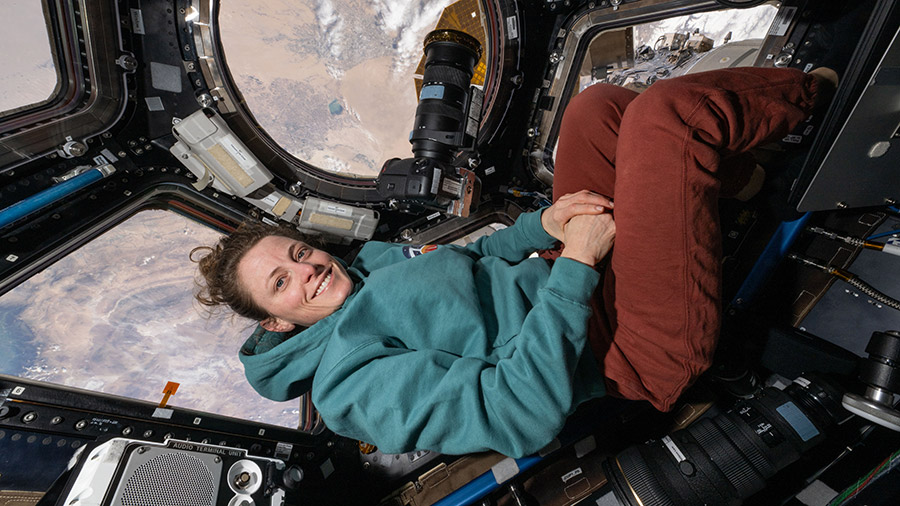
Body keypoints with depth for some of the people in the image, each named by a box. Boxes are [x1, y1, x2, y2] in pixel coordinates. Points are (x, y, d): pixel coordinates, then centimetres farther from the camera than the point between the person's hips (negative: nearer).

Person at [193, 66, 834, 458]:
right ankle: (816, 90, 16)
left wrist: (542, 224, 1)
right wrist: (576, 264, -23)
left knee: (601, 105, 7)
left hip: (586, 289, 8)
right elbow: (522, 417, -24)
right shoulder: (351, 386, -15)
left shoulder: (373, 260, 11)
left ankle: (737, 175, 21)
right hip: (637, 351, -8)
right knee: (663, 112, -16)